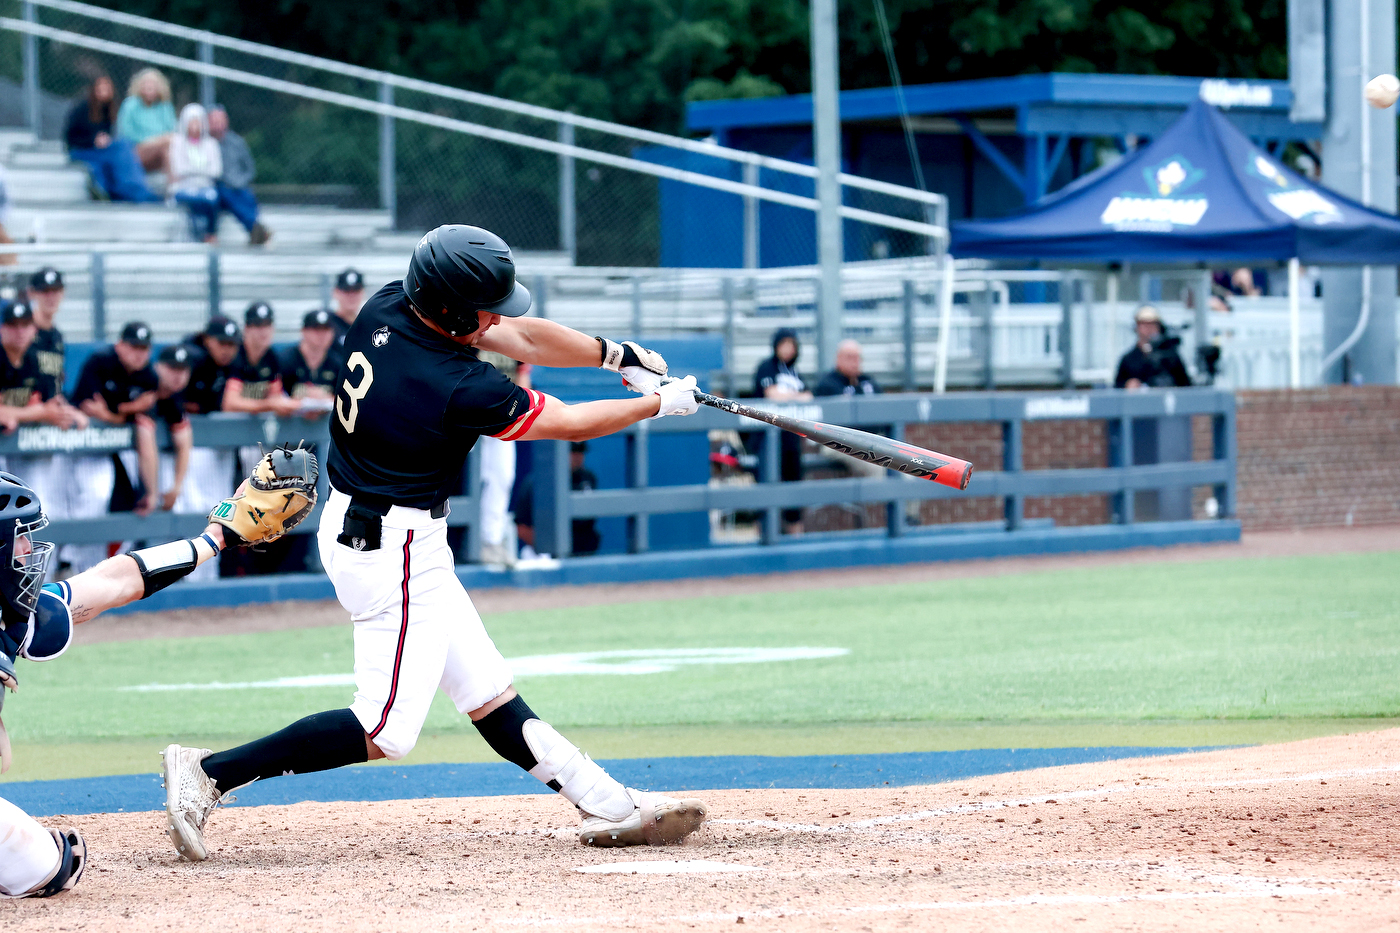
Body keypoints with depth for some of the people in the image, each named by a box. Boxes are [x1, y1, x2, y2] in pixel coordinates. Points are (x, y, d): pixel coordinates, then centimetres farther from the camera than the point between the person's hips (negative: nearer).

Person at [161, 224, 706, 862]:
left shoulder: (385, 309, -3)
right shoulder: (459, 389, -26)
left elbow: (522, 336, 8)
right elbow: (566, 423, -12)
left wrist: (617, 354, 5)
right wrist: (661, 403, 2)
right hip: (395, 550, -10)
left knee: (486, 690, 11)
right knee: (385, 731, -7)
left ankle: (607, 806, 16)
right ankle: (212, 773, -7)